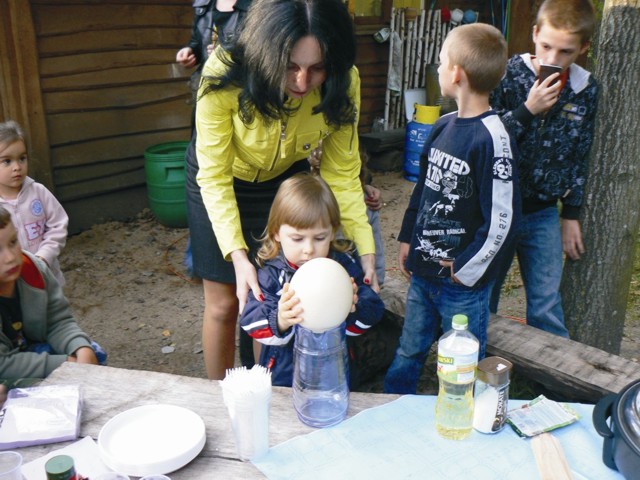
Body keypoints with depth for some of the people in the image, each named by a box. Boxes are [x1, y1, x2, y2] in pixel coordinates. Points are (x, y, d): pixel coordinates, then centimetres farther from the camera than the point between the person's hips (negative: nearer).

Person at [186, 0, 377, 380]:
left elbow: (342, 172, -18)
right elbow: (215, 176, -29)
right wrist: (238, 256, -39)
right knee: (224, 304, 4)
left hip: (285, 178, 2)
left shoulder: (343, 83, -28)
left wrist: (366, 250, -25)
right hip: (220, 177, -2)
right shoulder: (225, 77, -36)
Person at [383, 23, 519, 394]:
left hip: (464, 282, -8)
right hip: (423, 273, 8)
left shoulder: (491, 137, -20)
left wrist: (465, 269, -15)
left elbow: (502, 218, -21)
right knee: (407, 357, 23)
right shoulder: (443, 125, 5)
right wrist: (408, 238, 14)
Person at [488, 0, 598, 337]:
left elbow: (579, 157, 10)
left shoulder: (585, 90, 0)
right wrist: (528, 110, -23)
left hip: (544, 213, 2)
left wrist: (571, 214, 10)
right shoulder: (508, 73, -11)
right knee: (481, 300, 10)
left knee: (547, 306, 7)